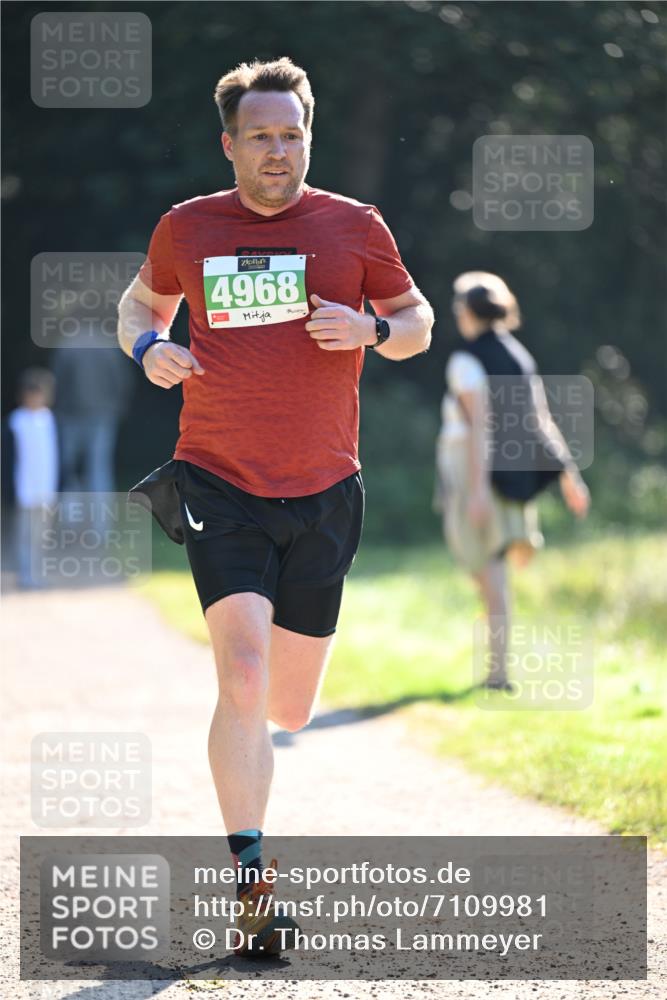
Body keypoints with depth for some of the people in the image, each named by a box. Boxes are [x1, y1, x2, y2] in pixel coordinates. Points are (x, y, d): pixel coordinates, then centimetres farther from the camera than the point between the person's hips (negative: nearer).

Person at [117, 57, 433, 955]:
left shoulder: (354, 227, 2)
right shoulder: (186, 229, 3)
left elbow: (417, 324, 14)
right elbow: (141, 302, 22)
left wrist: (371, 330, -9)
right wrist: (148, 348, -1)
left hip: (323, 493, 1)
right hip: (219, 485, -1)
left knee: (289, 712, 8)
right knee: (243, 681, -19)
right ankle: (253, 880, -16)